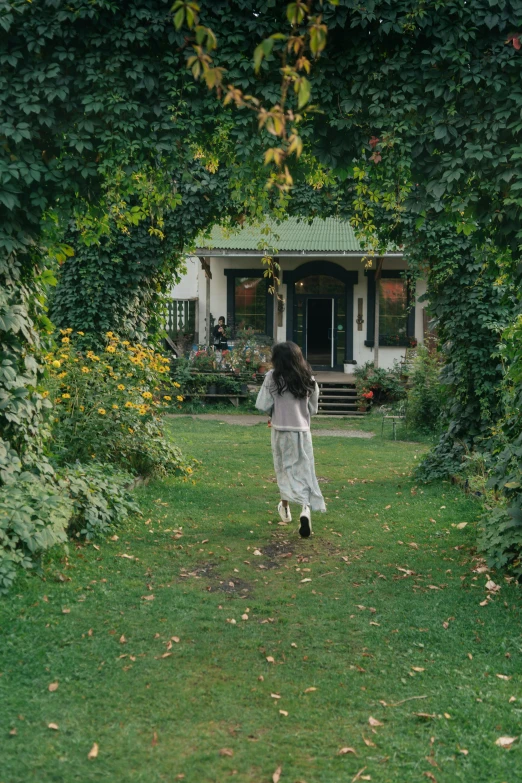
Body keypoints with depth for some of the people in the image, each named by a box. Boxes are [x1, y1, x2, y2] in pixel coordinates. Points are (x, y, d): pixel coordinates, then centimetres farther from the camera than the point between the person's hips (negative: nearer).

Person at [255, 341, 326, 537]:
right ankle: (306, 508, -20)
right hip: (302, 431, 1)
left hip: (281, 431, -1)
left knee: (284, 469, 17)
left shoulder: (273, 377, -9)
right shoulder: (308, 378, 0)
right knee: (303, 471, 2)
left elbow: (263, 405, -9)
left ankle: (285, 508, 32)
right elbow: (313, 408, 7)